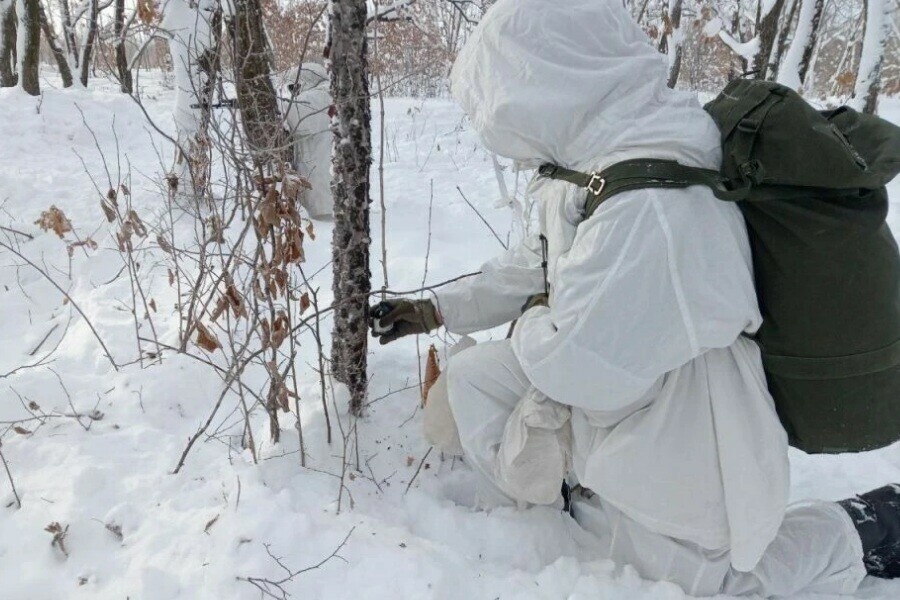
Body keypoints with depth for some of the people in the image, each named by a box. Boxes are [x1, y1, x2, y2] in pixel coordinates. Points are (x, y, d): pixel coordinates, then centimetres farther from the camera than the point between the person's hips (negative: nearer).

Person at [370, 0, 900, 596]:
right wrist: (439, 309, 15)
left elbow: (579, 367, -33)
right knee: (474, 377, 5)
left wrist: (533, 324, -10)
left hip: (680, 454, -8)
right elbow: (540, 262, 9)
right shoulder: (609, 160, -5)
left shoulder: (649, 210, -37)